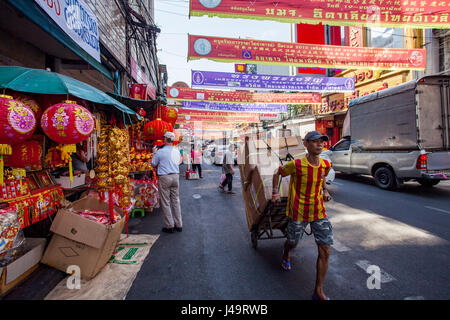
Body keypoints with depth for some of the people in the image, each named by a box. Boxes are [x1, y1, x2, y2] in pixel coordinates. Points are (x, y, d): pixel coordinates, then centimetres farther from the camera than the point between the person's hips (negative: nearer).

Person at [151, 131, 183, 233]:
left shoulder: (160, 152, -9)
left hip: (164, 177, -5)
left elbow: (153, 164, 1)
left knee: (165, 203, 5)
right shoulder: (177, 151, 7)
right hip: (176, 176, 5)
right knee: (176, 201, 13)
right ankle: (179, 225, 19)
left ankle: (170, 226, 10)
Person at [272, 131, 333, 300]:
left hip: (319, 211, 4)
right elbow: (278, 173, -2)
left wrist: (324, 190, 6)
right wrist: (275, 193, -2)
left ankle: (319, 291, 17)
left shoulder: (326, 165, -4)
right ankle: (286, 255, 56)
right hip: (299, 212, -3)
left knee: (325, 251, 1)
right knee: (292, 243, 16)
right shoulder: (296, 165, -19)